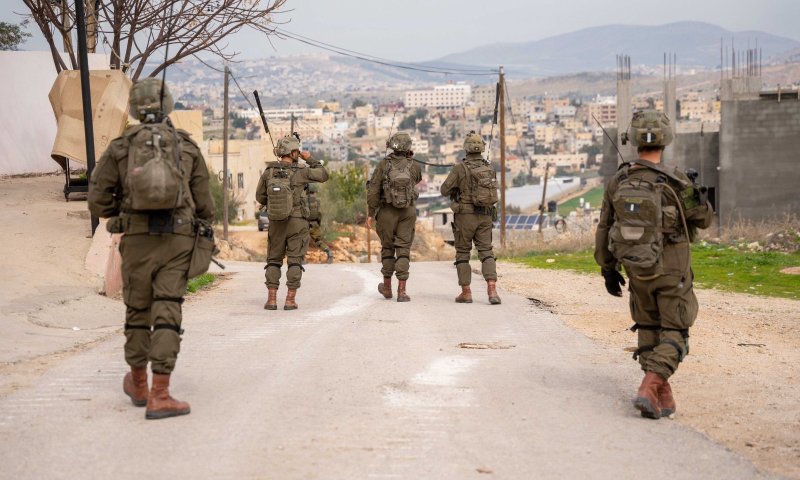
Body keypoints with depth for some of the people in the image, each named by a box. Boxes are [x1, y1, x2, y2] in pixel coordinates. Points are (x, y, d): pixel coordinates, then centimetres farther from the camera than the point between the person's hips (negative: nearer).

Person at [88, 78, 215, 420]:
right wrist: (206, 225, 25)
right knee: (167, 314, -3)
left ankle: (138, 383, 31)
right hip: (177, 238, -1)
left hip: (137, 238, 1)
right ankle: (159, 396, -9)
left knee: (137, 310, 16)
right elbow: (204, 202, 5)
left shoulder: (119, 147, 3)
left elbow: (97, 201, 3)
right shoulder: (187, 147, 4)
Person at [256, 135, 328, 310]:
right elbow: (323, 175, 2)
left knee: (273, 260, 12)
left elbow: (260, 197, 6)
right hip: (297, 223, -2)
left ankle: (271, 299, 3)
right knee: (295, 261, 4)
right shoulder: (300, 171, -11)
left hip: (276, 223, 3)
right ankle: (290, 300, -2)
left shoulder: (268, 172, -3)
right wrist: (310, 159, 10)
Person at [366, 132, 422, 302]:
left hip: (387, 211, 0)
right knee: (403, 250, 0)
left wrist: (371, 214, -5)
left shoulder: (383, 165, -7)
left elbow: (373, 190, -11)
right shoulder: (413, 166, -1)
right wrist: (410, 160, 20)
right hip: (408, 212, 0)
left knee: (387, 248, 15)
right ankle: (401, 291, -8)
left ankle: (387, 287, 27)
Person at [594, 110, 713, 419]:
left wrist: (607, 269, 14)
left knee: (648, 328, 19)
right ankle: (649, 390, -13)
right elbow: (703, 219, -1)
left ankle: (663, 395, 21)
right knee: (674, 331, 5)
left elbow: (604, 230, 3)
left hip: (636, 268, 4)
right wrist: (699, 197, 20)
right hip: (671, 269, -4)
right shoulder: (676, 183, -16)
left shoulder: (617, 183, -4)